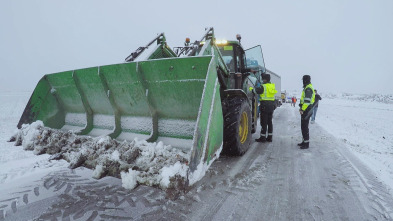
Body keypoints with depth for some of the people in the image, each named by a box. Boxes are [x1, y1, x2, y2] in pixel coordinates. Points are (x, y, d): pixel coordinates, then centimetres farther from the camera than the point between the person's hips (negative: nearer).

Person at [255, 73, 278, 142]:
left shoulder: (263, 86, -12)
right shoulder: (273, 86, 9)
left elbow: (256, 92, -15)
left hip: (264, 105, -7)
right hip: (271, 105, 7)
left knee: (264, 122, -2)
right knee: (270, 122, 13)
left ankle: (263, 137, 2)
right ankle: (270, 137, 18)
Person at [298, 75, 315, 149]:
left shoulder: (308, 88, -15)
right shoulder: (307, 88, 18)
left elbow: (307, 100, -24)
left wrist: (302, 109, -25)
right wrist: (302, 108, 20)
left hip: (306, 111, -10)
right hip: (305, 110, 10)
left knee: (305, 127, -7)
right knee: (303, 126, 15)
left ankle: (306, 143, -1)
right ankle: (304, 141, 24)